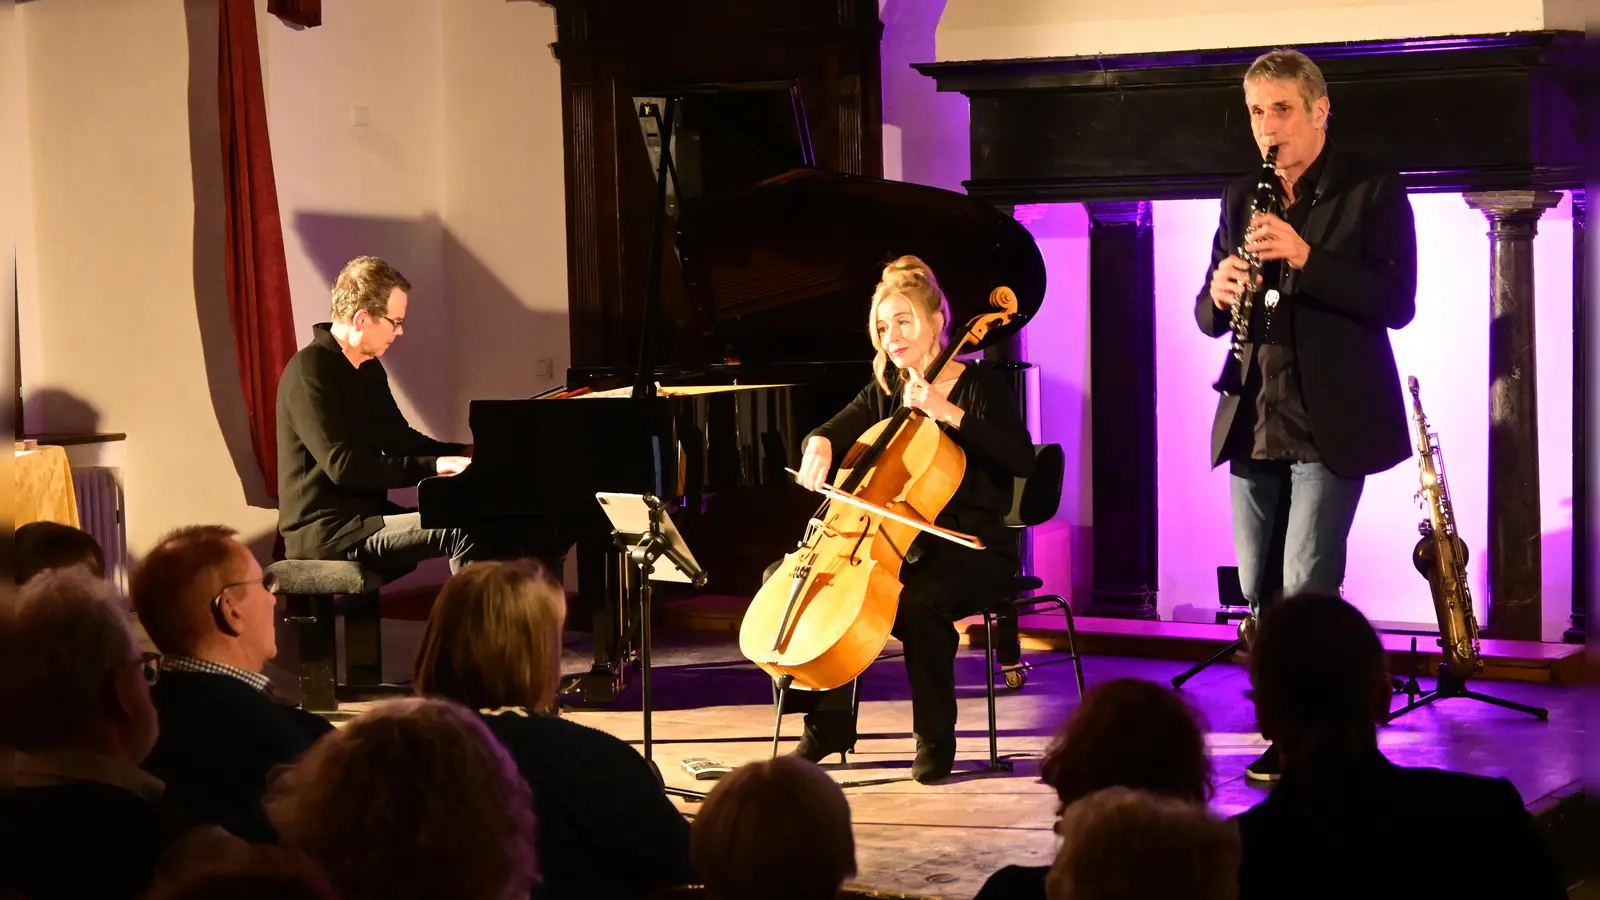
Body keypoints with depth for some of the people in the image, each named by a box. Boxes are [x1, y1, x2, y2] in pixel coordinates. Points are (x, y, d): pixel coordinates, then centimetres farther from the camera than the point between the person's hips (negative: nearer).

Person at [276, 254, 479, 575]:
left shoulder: (369, 370, 13)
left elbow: (399, 440, 21)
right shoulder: (309, 372, -17)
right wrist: (432, 466, -25)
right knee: (462, 532, -23)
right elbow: (342, 465, -25)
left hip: (366, 514, 9)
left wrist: (462, 454, 5)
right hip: (326, 531, -9)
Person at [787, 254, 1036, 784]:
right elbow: (832, 432, 1)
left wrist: (948, 413, -27)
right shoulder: (884, 394, 13)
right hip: (897, 543, 6)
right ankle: (830, 723, 0)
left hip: (972, 549, -6)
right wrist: (819, 446, -24)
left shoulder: (979, 387, -5)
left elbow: (1022, 460, -20)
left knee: (917, 601, -38)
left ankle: (936, 738, -16)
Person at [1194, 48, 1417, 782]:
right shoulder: (1243, 198, 13)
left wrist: (1305, 258, -24)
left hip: (1331, 423, -6)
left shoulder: (1373, 192, -4)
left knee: (1305, 588, -10)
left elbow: (1396, 302, -13)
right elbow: (1210, 316, 13)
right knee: (1259, 591, 8)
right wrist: (1220, 292, -12)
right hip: (1254, 422, 6)